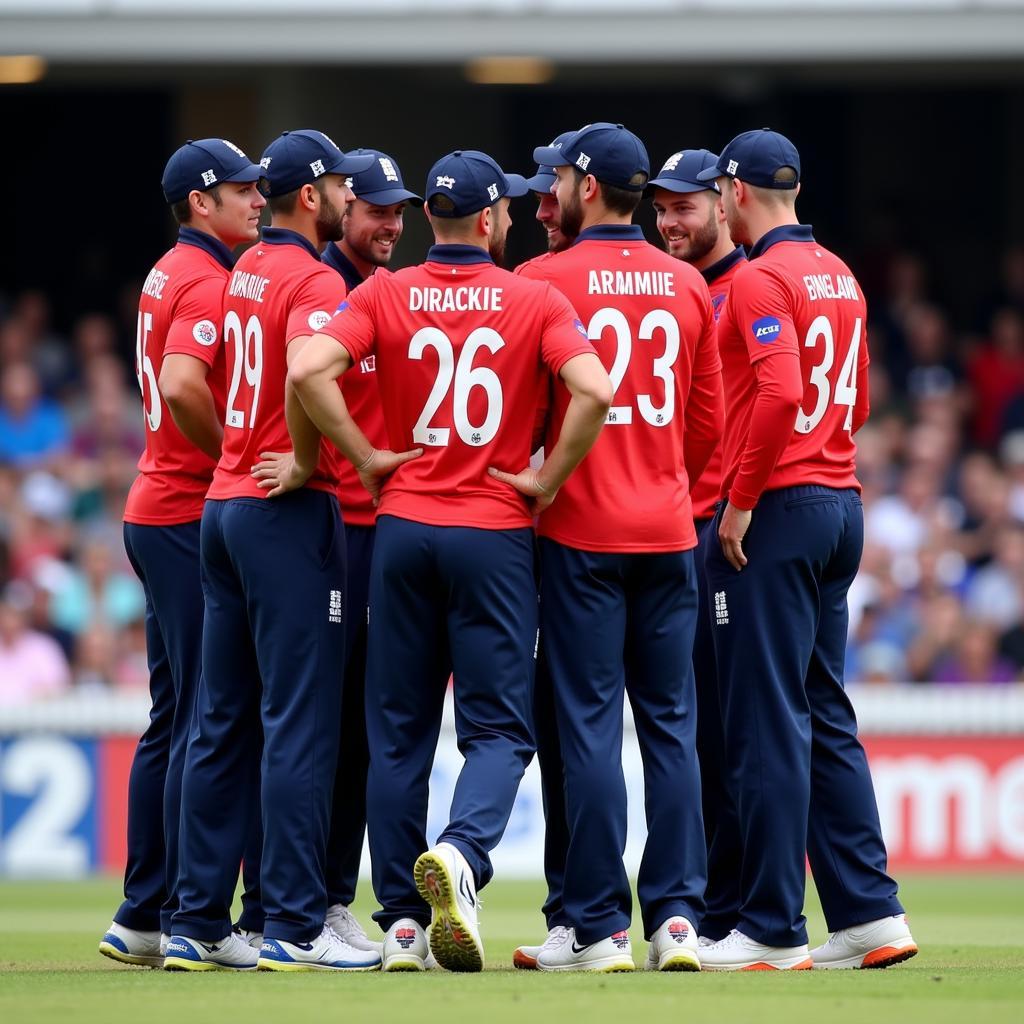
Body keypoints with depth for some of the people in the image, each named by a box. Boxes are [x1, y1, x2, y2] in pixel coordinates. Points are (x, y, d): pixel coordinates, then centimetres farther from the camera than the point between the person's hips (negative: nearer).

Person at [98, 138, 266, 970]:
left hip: (160, 509, 10)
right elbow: (183, 386, -28)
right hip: (194, 517, -10)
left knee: (173, 720, 13)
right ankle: (187, 923, -7)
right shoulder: (209, 282, -14)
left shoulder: (170, 275, 17)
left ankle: (143, 918, 16)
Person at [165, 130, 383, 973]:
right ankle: (294, 927, -7)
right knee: (301, 721, -6)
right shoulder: (313, 280, -12)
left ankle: (198, 924, 12)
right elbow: (307, 376, -31)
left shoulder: (247, 270, 13)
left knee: (223, 721, 10)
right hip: (290, 513, -9)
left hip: (223, 504, 9)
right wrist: (305, 461, -16)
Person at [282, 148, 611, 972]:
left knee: (399, 731, 9)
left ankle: (403, 922, 7)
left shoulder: (385, 295, 1)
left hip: (403, 528, 2)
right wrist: (546, 480, -6)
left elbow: (310, 370, -14)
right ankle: (461, 852, -27)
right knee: (499, 726, 2)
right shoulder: (535, 301, -3)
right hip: (496, 534, -2)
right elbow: (594, 389, -18)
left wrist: (366, 459, -3)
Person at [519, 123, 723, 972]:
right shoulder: (688, 285, 6)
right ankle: (677, 916, 4)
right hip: (669, 531, 4)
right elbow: (709, 419, 10)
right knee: (671, 725, 8)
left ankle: (600, 928, -3)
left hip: (582, 530, -4)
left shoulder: (548, 279, -7)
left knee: (590, 725, -2)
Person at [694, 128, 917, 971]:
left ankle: (772, 929, -4)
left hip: (776, 513, -9)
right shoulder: (840, 277, 15)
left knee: (767, 720, -5)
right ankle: (868, 913, 10)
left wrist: (741, 502, -17)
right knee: (826, 717, 12)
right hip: (842, 505, 9)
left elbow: (780, 395, -24)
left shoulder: (760, 279, -12)